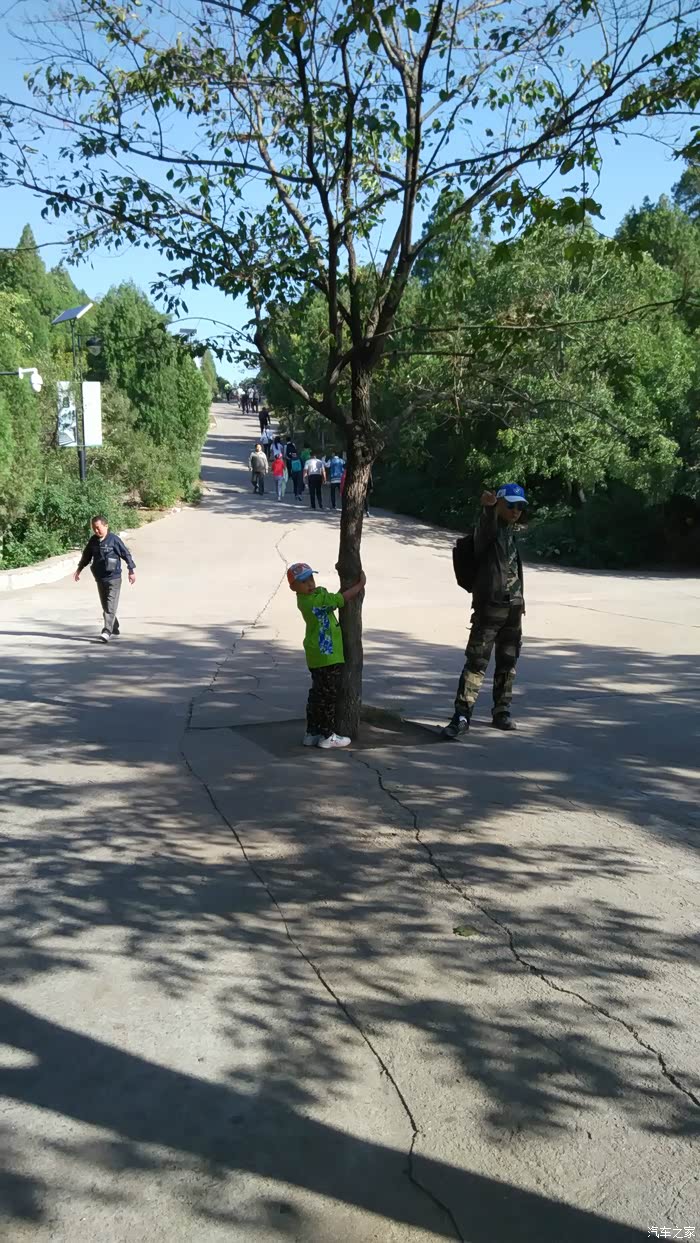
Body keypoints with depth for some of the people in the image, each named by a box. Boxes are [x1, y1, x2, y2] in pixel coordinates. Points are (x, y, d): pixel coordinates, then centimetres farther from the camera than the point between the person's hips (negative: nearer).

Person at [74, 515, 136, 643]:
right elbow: (86, 556, 19)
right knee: (105, 607, 12)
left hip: (113, 578, -6)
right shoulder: (93, 541, 5)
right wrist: (79, 569, 21)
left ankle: (107, 631, -17)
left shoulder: (114, 539, -11)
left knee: (110, 606, -12)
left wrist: (132, 570, -3)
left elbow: (126, 554, -5)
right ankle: (115, 630, 24)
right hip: (99, 578, 6)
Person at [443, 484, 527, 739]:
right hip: (489, 606, -7)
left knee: (508, 663, 11)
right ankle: (462, 715, -7)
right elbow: (486, 527, -34)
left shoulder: (512, 533, 16)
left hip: (513, 608, 7)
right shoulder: (489, 529, -8)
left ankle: (501, 712, 22)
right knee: (476, 662, -9)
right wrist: (488, 507, -56)